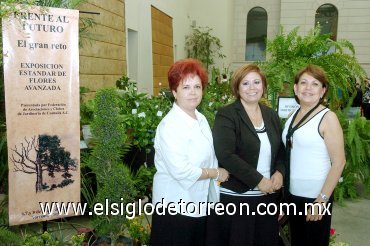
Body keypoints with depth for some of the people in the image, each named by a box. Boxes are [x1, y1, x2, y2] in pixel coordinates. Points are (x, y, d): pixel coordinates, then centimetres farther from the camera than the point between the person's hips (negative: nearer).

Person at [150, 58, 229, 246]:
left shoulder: (201, 119, 7)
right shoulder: (170, 125, -20)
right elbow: (181, 171, -26)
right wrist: (216, 173, -14)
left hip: (199, 204, 8)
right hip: (176, 207, -8)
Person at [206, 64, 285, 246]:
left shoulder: (271, 115, 10)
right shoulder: (226, 115, -9)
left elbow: (281, 149, 17)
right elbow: (226, 155, -18)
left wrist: (279, 172, -3)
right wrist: (258, 180, -17)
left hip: (267, 196, 6)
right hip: (234, 197, -5)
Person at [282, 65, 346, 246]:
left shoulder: (327, 118, -12)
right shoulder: (293, 115, 5)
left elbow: (338, 162, -14)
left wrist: (322, 201, -16)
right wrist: (284, 189, 8)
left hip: (315, 197, -5)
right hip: (293, 194, 6)